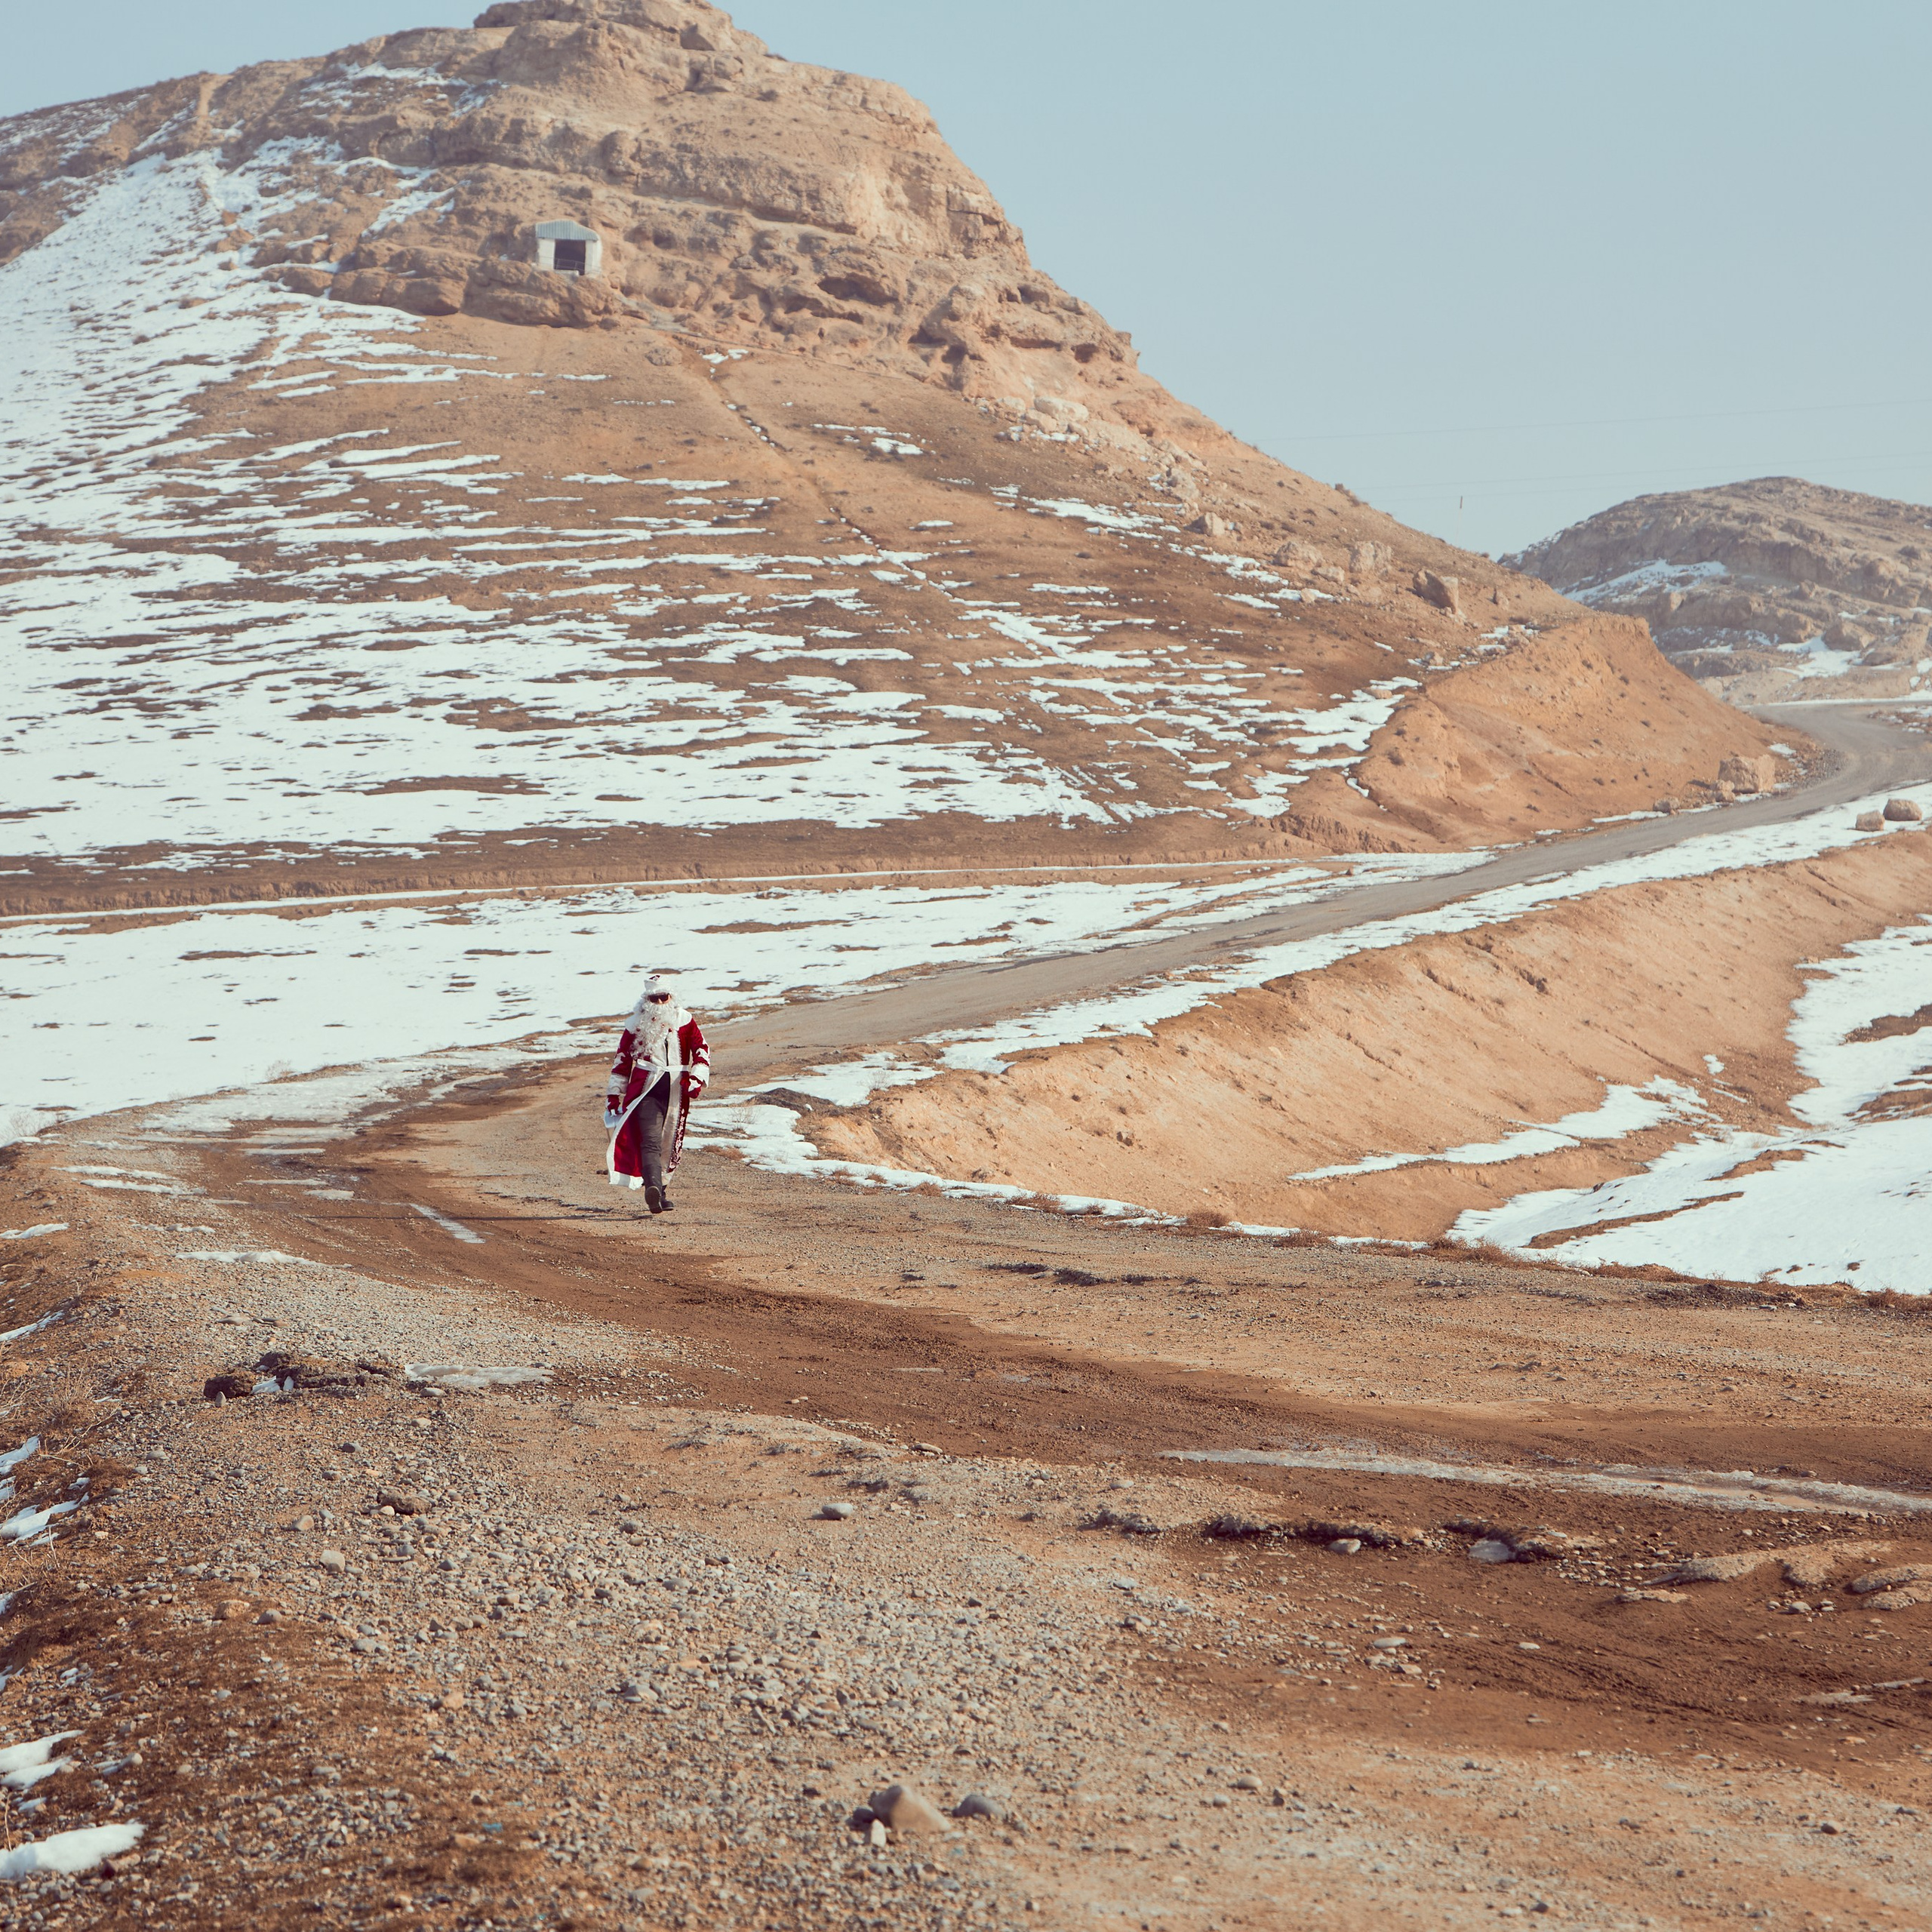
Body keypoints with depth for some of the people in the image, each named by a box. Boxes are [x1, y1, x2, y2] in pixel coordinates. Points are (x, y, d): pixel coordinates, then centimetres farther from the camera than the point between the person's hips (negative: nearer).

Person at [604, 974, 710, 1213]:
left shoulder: (684, 1020, 9)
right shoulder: (637, 1024, 6)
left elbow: (701, 1050, 6)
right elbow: (622, 1059, 13)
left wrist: (697, 1077, -11)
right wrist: (614, 1094, 12)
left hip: (676, 1088, 3)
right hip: (646, 1086, -3)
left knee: (670, 1141, 9)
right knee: (650, 1139, -19)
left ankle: (658, 1188, 24)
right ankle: (653, 1188, -35)